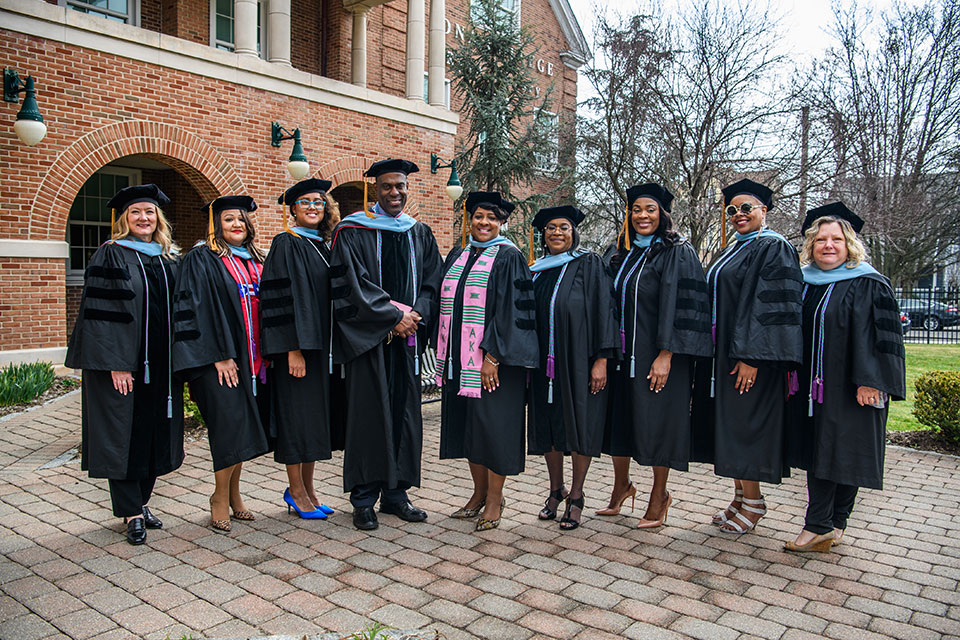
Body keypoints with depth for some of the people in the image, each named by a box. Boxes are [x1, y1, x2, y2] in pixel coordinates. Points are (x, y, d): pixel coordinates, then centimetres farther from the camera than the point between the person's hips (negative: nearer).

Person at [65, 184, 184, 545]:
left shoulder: (169, 260, 12)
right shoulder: (111, 256, -4)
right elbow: (100, 312, -11)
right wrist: (115, 363, -18)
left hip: (160, 366, 6)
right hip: (122, 364, -5)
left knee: (155, 433, 10)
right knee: (124, 434, 0)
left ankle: (140, 502, 24)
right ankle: (132, 514, 9)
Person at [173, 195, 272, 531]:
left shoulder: (254, 261, 16)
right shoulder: (201, 259, -3)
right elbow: (199, 308, -12)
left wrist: (266, 352, 10)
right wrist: (220, 355, -17)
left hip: (252, 358, 6)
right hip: (220, 358, -6)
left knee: (242, 427, 9)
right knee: (231, 425, -9)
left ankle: (232, 494, 22)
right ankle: (221, 497, 8)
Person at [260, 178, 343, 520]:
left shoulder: (323, 246, 15)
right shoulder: (286, 244, -6)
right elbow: (284, 297, -15)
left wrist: (335, 348, 13)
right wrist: (293, 348, -21)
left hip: (324, 346, 7)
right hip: (298, 346, -7)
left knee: (318, 414, 11)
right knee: (297, 414, -1)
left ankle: (307, 488, 22)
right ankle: (295, 490, 13)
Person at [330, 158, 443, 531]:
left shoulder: (420, 234, 15)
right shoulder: (352, 232, 0)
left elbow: (433, 281, 8)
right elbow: (352, 284, -9)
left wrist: (416, 313, -10)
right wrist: (393, 316, -14)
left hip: (407, 335, 4)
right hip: (368, 337, -4)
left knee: (404, 412, 7)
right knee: (368, 412, -1)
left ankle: (396, 493, 18)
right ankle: (364, 499, 9)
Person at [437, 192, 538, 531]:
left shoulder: (509, 257, -5)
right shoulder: (456, 257, 13)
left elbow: (511, 310, -13)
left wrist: (493, 356, -19)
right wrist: (444, 356, 11)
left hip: (493, 359, -6)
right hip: (459, 360, 6)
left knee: (492, 424, 0)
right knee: (468, 426, 12)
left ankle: (495, 497, 15)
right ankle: (480, 493, 26)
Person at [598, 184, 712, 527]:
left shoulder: (677, 252, -7)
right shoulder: (620, 253, 12)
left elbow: (677, 305, -15)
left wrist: (665, 355, -21)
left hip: (657, 354, -6)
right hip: (622, 353, 6)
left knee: (657, 421, 0)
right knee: (619, 417, 11)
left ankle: (659, 496, 17)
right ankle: (621, 486, 29)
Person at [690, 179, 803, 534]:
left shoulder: (773, 248, -9)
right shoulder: (732, 251, 17)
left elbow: (769, 305, -18)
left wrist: (750, 357, -24)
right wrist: (712, 353, 15)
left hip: (750, 358, -9)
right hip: (721, 354, 9)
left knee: (745, 426, -3)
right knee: (729, 425, 11)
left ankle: (753, 503, 11)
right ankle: (741, 497, 22)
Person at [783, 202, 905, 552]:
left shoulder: (869, 285, -6)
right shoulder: (804, 284, 11)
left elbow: (883, 337, -11)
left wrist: (871, 381, -19)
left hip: (849, 388, -6)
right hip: (810, 386, 6)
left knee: (841, 453, -1)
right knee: (816, 452, 8)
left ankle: (821, 526, 5)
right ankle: (826, 528, 17)